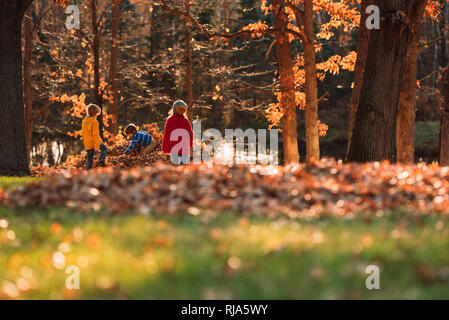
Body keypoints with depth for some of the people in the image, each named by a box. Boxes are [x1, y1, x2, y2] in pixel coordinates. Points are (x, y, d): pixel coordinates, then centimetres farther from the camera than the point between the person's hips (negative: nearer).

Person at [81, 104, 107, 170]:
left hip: (87, 143, 6)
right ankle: (101, 161, -4)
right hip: (94, 141, -6)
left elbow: (83, 133, 16)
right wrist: (96, 146, -17)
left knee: (89, 158, 13)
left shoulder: (84, 121, 7)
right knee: (104, 149, 18)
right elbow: (95, 134, -18)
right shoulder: (94, 122, -15)